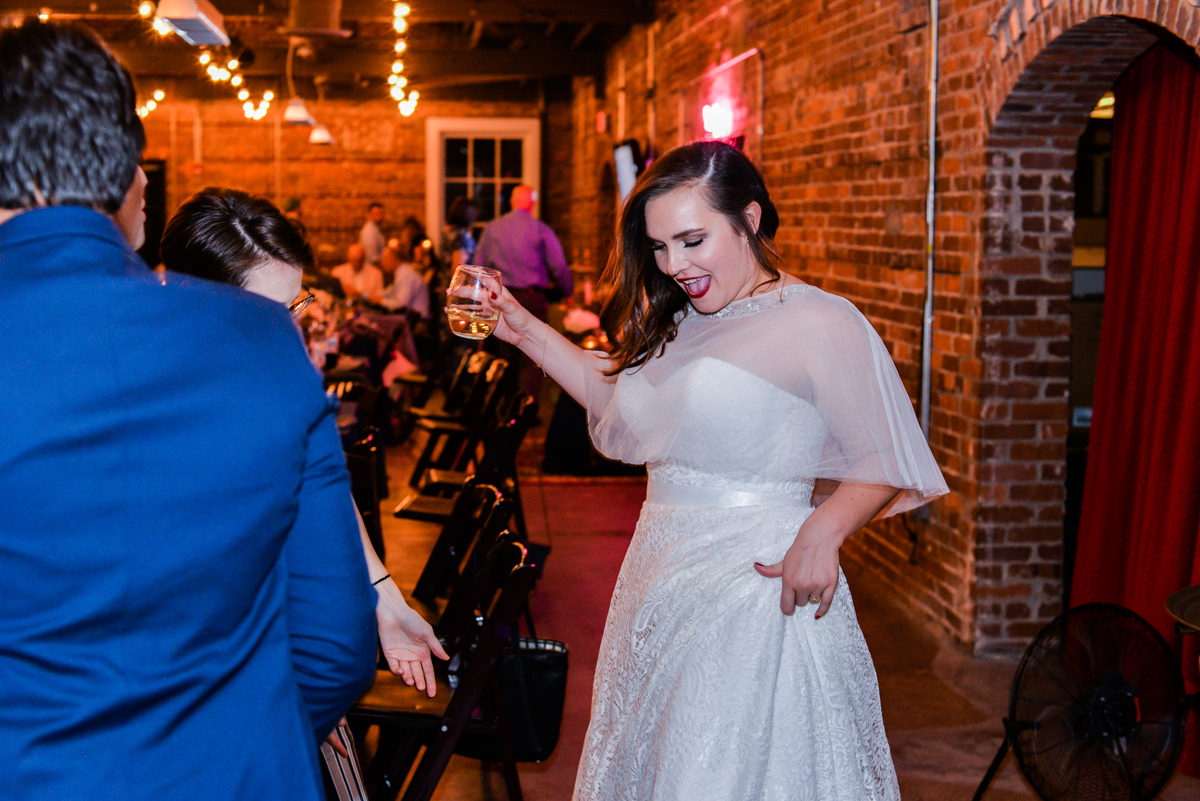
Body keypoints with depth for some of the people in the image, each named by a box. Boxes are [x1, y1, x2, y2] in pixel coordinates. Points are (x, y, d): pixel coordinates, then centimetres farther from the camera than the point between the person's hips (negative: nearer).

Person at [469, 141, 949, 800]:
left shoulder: (819, 323, -14)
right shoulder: (675, 323, 11)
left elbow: (886, 459, -12)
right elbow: (615, 397, 25)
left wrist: (822, 531, -28)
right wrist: (524, 331, 17)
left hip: (760, 590, -8)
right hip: (662, 575, 8)